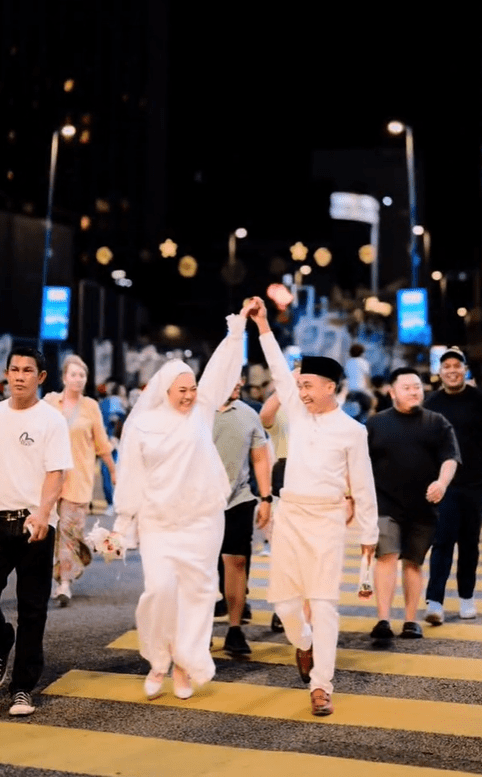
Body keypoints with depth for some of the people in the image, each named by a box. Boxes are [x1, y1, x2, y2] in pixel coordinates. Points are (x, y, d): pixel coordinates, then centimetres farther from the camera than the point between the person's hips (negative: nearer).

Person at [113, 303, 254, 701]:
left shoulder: (202, 409, 3)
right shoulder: (142, 424, -3)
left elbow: (222, 367, 0)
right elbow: (131, 475, 0)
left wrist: (238, 326, -5)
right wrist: (122, 522, 0)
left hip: (202, 520, 2)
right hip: (158, 522, -2)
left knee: (197, 590, 3)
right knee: (160, 589, -11)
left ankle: (185, 664, 15)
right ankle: (158, 660, 10)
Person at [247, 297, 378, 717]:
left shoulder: (351, 430, -2)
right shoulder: (298, 413, 8)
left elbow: (363, 485, 0)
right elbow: (280, 371, 7)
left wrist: (369, 533, 2)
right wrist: (263, 325, 3)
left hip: (327, 518, -4)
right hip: (289, 514, 4)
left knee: (323, 601, -7)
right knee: (284, 596, 6)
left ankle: (321, 686, -6)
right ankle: (304, 643, 38)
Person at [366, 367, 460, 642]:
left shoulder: (437, 423, 7)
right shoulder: (376, 423, 7)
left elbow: (450, 458, -3)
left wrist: (442, 482, -22)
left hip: (423, 507, 1)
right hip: (386, 505, -1)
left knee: (413, 562, 10)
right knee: (387, 557, -14)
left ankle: (411, 620, 18)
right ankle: (383, 620, -17)